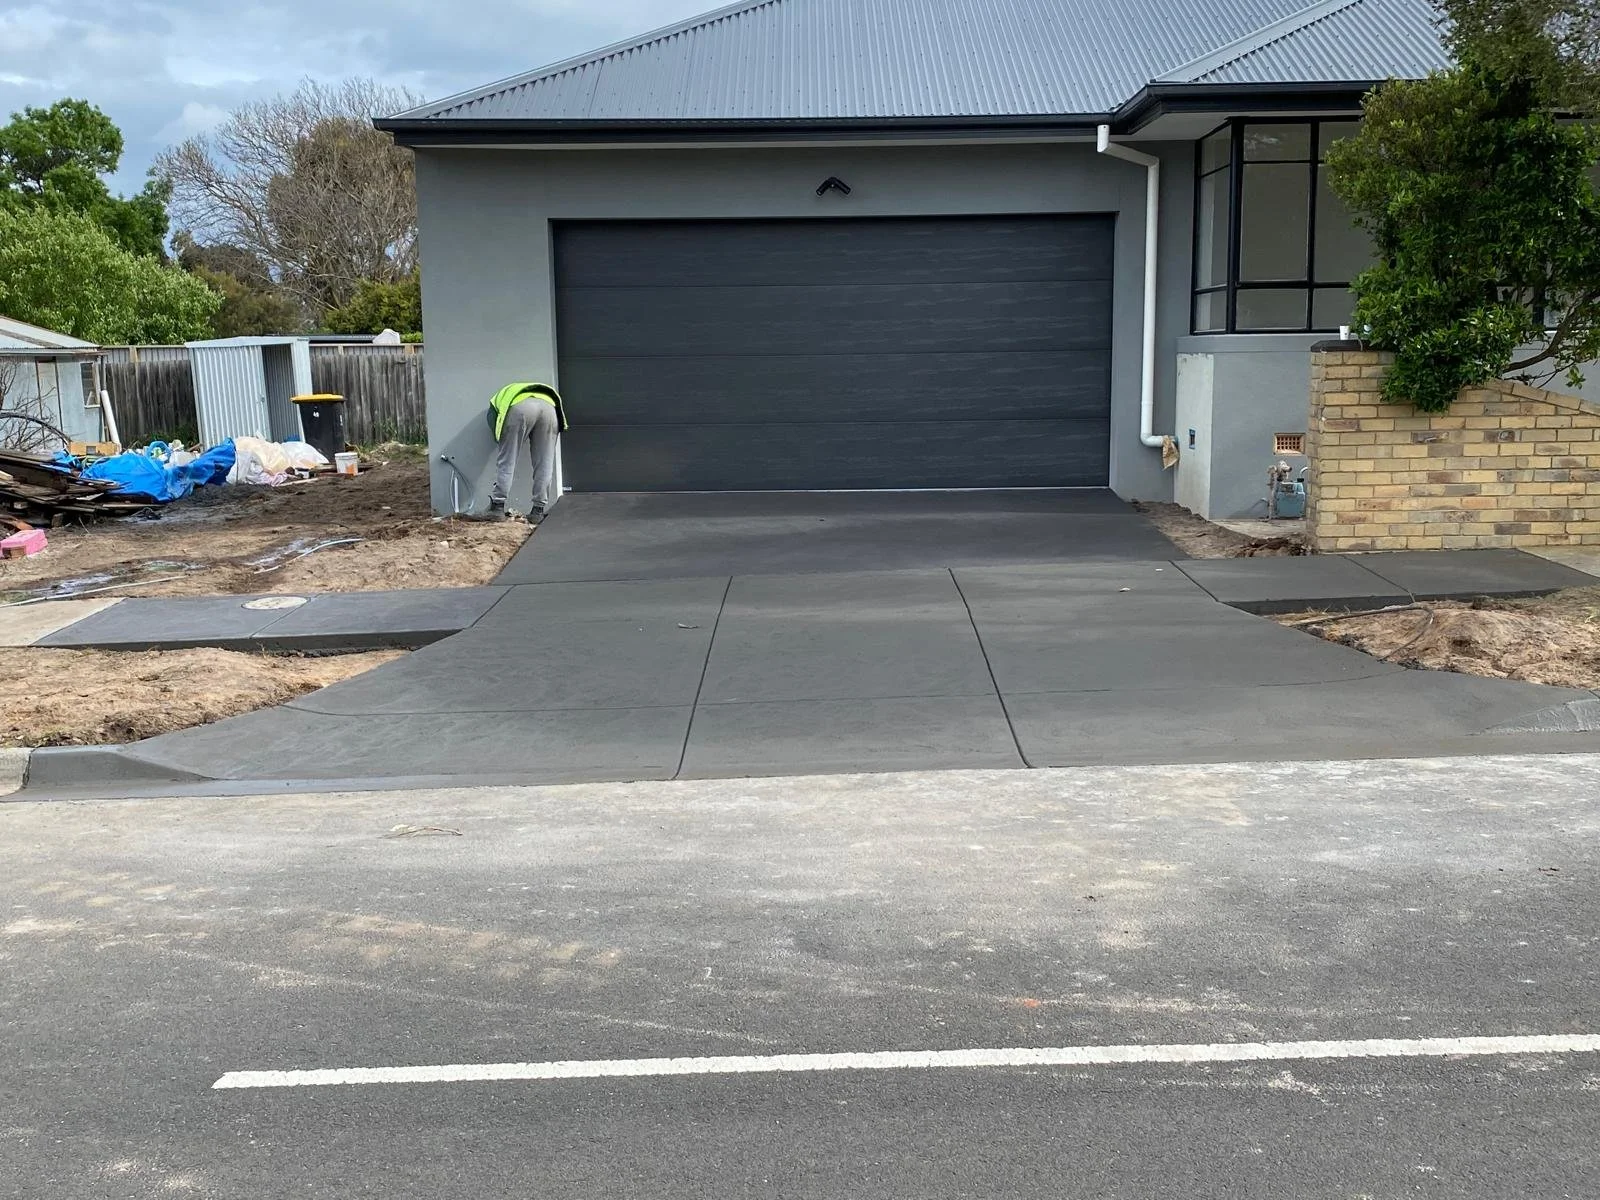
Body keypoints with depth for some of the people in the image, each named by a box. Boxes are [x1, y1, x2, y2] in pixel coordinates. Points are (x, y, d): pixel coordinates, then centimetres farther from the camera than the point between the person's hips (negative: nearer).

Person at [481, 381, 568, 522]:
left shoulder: (496, 401, 37)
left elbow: (496, 433, 26)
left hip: (520, 408, -3)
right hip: (548, 406, 3)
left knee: (505, 461, 8)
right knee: (544, 465, 10)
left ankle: (497, 508, 8)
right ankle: (538, 511, 10)